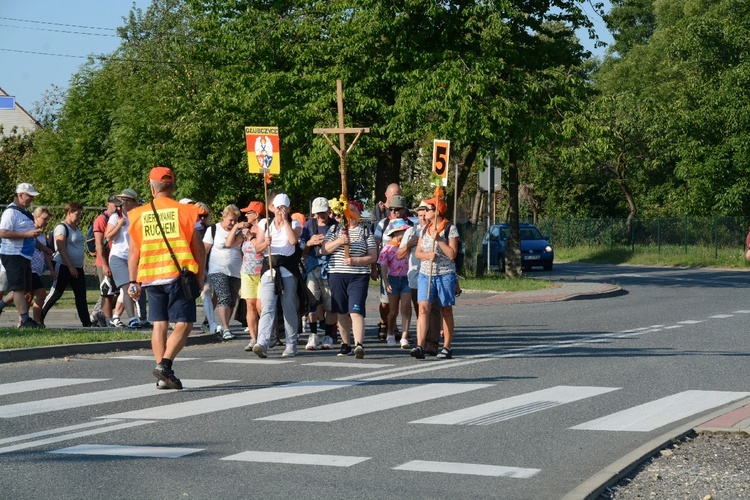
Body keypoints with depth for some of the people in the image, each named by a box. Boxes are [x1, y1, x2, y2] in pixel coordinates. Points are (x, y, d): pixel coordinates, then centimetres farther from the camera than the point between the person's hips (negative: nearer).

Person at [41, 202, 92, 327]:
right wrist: (71, 267, -21)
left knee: (81, 296, 1)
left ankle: (86, 322, -2)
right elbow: (61, 249, -17)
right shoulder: (62, 227, -11)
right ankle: (39, 318, 6)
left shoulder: (76, 228, 16)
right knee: (55, 294, -4)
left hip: (77, 268, 8)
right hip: (64, 266, -8)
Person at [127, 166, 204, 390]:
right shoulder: (185, 211, -1)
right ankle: (165, 364, -18)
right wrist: (200, 275, 9)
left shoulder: (138, 215, 6)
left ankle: (164, 376, 6)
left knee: (159, 325, 9)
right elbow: (198, 247, 0)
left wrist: (133, 281, 11)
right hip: (179, 274, -3)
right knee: (183, 324, 0)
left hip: (151, 277, 3)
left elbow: (133, 252, 6)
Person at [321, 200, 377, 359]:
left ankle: (359, 344, -27)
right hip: (337, 275, 3)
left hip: (359, 276, -3)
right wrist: (339, 242, -12)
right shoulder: (335, 230, 14)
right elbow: (323, 250, 4)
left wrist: (355, 261, -13)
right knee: (342, 312, 8)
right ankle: (345, 344, 19)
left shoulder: (366, 232, 8)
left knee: (356, 311, -17)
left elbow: (373, 257, 2)